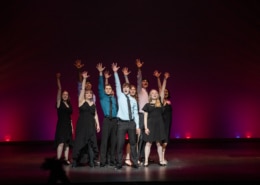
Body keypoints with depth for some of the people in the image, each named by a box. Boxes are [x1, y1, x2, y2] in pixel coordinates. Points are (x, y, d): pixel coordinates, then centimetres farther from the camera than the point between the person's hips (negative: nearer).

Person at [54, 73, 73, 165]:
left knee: (67, 143, 5)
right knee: (61, 142, -14)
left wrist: (71, 126, 12)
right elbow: (59, 89, -11)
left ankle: (66, 159, 9)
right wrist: (58, 78, -20)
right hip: (61, 125, -5)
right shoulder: (59, 103, -2)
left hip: (68, 125, 6)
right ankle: (58, 160, -14)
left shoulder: (69, 105, 13)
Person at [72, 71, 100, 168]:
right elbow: (82, 89, -6)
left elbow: (95, 115, 14)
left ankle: (91, 161, 5)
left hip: (91, 125, 4)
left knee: (91, 143, 1)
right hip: (82, 124, -4)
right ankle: (75, 161, 6)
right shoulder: (82, 101, 2)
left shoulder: (94, 104, 14)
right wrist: (84, 79, -13)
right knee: (79, 142, -3)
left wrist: (98, 124, 5)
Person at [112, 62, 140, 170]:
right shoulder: (120, 96, 4)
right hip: (122, 123, -2)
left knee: (133, 143, 8)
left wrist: (137, 126, 4)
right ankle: (119, 163, 5)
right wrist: (115, 72, -16)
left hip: (132, 123, 3)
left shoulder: (133, 100, 10)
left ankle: (135, 162, 16)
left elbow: (136, 113, 9)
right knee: (120, 144, -3)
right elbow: (117, 84, -7)